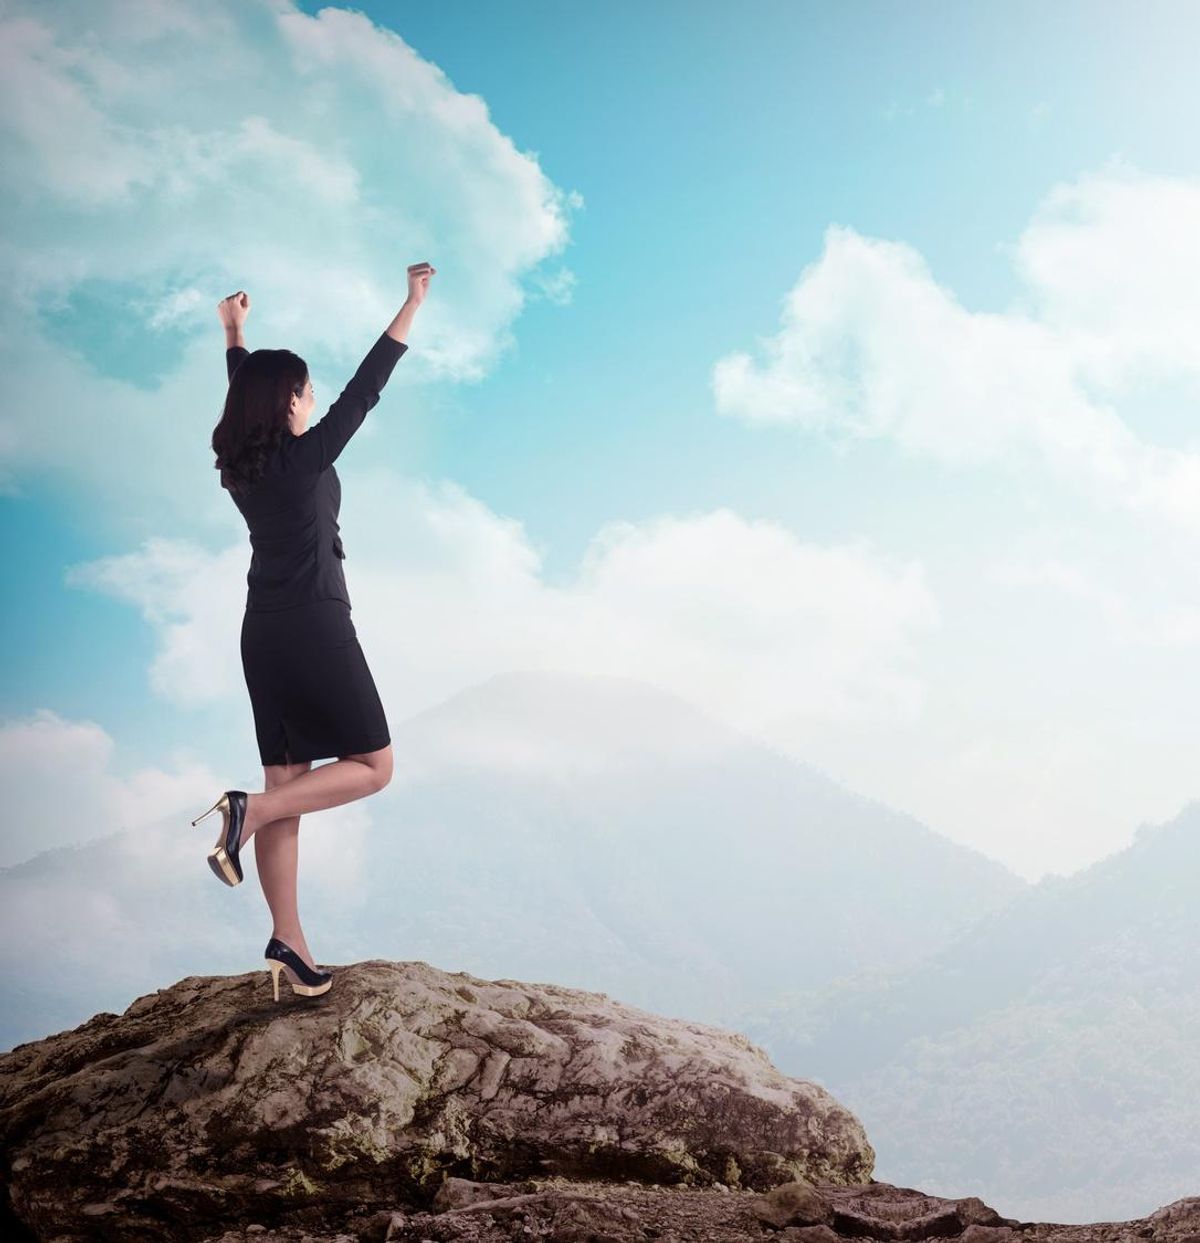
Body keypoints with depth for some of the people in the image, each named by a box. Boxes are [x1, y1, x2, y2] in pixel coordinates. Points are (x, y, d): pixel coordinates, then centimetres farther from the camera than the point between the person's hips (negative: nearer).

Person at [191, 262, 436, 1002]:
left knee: (288, 784, 7)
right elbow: (366, 388, -12)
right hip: (314, 627, -8)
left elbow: (243, 388, 24)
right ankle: (249, 809, -16)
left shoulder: (242, 462, 6)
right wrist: (414, 305, -7)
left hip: (266, 633, 8)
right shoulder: (306, 458, -13)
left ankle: (289, 946, 7)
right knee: (373, 766, 3)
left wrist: (235, 331, 40)